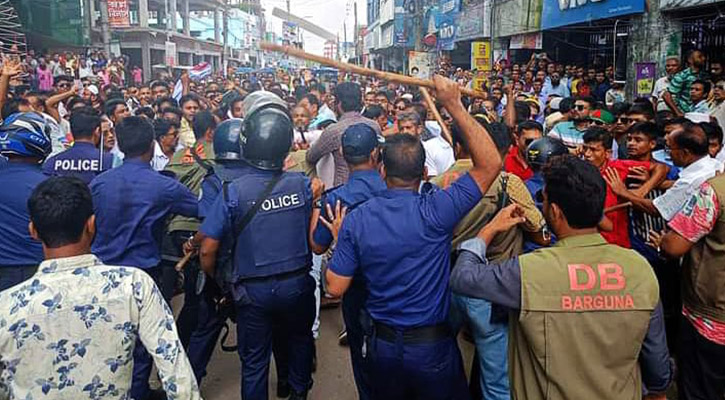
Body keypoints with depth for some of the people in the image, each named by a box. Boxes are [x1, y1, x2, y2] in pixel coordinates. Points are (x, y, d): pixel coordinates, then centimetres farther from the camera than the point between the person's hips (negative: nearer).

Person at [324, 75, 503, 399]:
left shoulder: (356, 219, -12)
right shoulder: (435, 211, -22)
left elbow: (336, 288, -8)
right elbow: (490, 163, -16)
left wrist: (340, 238, 7)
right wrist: (454, 106, -14)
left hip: (381, 344, 3)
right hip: (433, 346, -3)